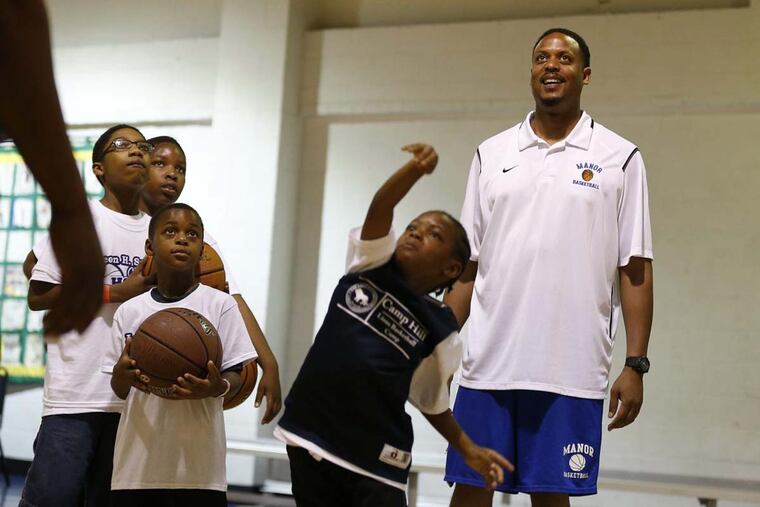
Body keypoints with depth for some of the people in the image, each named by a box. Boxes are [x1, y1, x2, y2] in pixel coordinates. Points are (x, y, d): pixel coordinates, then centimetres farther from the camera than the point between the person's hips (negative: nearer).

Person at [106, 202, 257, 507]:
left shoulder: (220, 305, -1)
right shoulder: (129, 312, 7)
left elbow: (235, 374, 0)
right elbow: (120, 391, 10)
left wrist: (218, 387, -23)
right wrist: (123, 374, -13)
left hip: (198, 463, -2)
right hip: (137, 463, 2)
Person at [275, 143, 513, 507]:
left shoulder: (439, 326, 0)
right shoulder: (371, 266, 3)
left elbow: (433, 401, 10)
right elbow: (380, 208, -14)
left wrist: (469, 450, -1)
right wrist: (416, 168, -31)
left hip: (376, 461, -2)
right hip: (310, 436, 2)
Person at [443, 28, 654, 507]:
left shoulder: (619, 158, 3)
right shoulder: (492, 154, 11)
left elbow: (635, 270, 1)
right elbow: (466, 265, 13)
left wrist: (635, 365, -5)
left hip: (571, 372, -2)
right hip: (488, 363, 3)